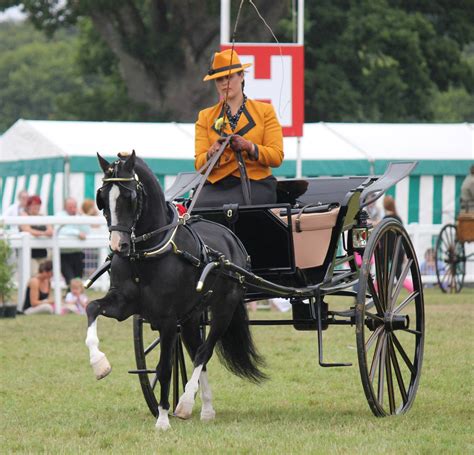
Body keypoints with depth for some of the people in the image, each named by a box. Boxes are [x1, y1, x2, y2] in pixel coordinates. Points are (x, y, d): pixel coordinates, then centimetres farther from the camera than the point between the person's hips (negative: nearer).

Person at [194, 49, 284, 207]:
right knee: (201, 206, -34)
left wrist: (249, 147, -16)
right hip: (216, 185, 2)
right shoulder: (205, 117, 18)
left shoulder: (265, 111, 13)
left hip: (255, 183, -1)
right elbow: (199, 164, 7)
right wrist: (212, 154, -16)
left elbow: (276, 157, 2)